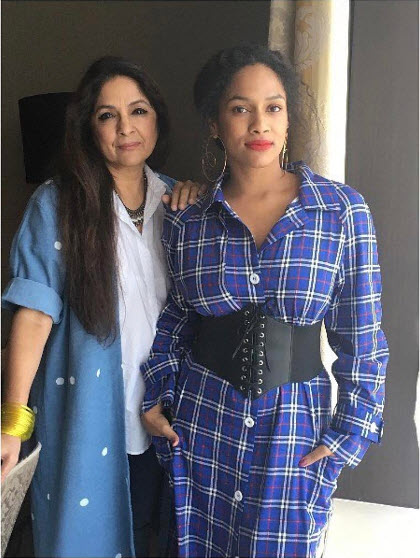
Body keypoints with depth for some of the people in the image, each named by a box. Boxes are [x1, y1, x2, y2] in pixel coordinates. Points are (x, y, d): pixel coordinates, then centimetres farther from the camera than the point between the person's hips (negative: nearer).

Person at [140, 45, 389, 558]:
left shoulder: (342, 210, -8)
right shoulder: (185, 219, -2)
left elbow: (361, 335, -5)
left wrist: (350, 432, -6)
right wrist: (156, 397, 2)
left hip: (296, 424, -1)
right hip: (200, 419, 2)